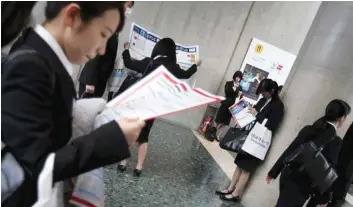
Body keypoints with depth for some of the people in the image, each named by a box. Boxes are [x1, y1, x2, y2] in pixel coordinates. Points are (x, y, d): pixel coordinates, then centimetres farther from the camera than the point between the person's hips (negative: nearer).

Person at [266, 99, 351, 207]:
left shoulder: (308, 129, 0)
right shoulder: (336, 142, -16)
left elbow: (289, 151, 3)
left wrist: (273, 173, 10)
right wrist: (324, 197, -2)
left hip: (288, 176, 5)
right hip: (302, 186, -5)